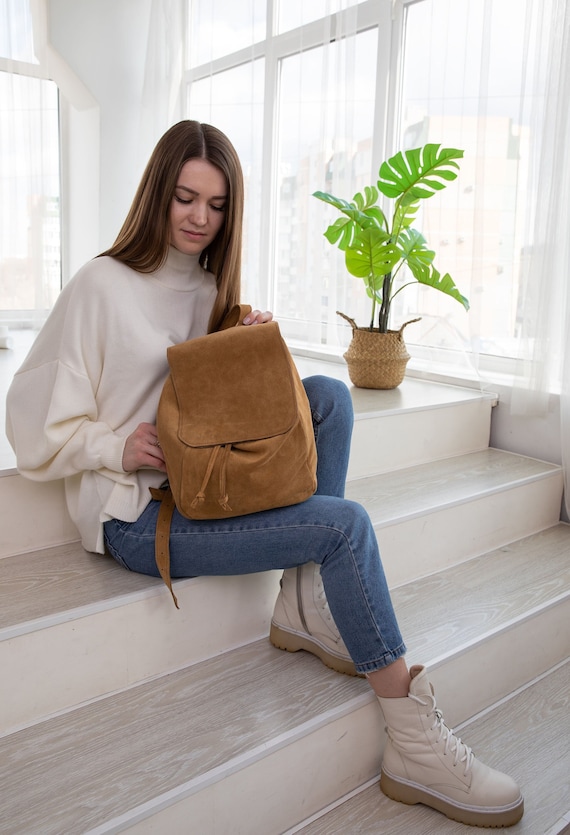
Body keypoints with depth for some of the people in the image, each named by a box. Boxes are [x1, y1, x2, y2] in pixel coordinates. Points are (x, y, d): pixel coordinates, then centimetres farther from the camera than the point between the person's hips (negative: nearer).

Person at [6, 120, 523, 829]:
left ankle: (305, 604, -12)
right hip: (135, 512, -7)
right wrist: (118, 448, -21)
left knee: (327, 394, -13)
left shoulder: (211, 287, 11)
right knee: (346, 524, -20)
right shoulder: (102, 286, -9)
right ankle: (414, 748, -10)